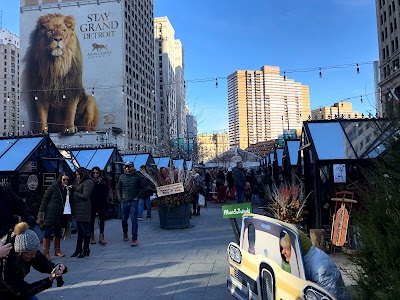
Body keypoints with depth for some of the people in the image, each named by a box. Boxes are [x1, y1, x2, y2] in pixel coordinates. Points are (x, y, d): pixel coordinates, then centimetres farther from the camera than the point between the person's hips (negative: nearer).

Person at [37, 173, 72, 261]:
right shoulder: (53, 187, -5)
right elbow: (45, 200, -4)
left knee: (58, 233, 14)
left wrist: (69, 191, -5)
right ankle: (46, 253, 2)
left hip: (60, 215, 5)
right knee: (48, 233, -6)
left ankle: (57, 251, 25)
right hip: (50, 214, -5)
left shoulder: (67, 189, 10)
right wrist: (42, 212, -9)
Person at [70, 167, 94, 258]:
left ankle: (86, 249, 10)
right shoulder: (77, 181, 17)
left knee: (85, 230, 0)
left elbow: (85, 196, -15)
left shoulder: (88, 182, -10)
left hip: (84, 210, -9)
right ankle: (78, 249, 22)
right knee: (79, 230, 14)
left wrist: (74, 193, -7)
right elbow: (75, 192, 18)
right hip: (77, 210, 9)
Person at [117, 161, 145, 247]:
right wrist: (120, 198, 5)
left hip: (134, 201, -3)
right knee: (124, 219, 11)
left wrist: (138, 197, -6)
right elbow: (118, 188, 15)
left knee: (134, 220, -6)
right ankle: (125, 234, 36)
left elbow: (142, 188, 4)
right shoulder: (122, 177, 6)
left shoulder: (138, 176, 0)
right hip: (124, 201, 3)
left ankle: (134, 238, -2)